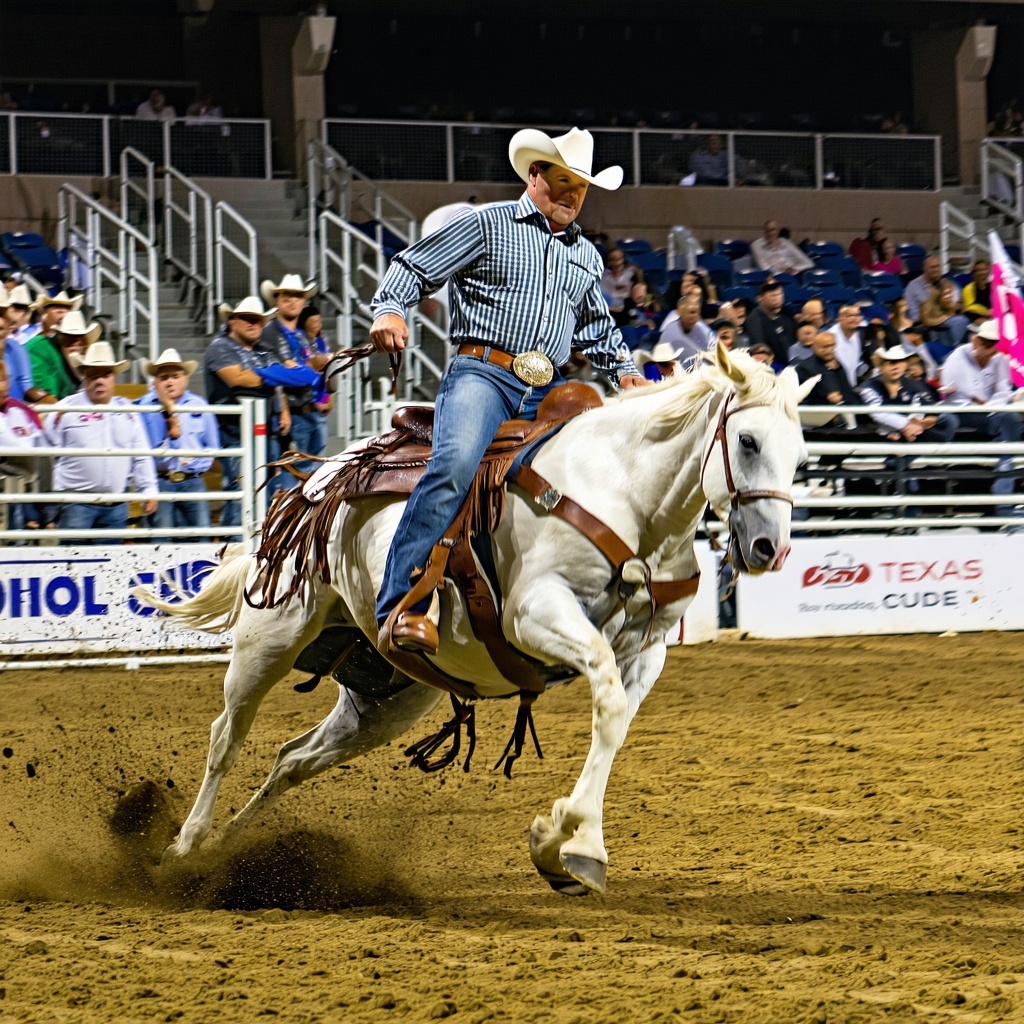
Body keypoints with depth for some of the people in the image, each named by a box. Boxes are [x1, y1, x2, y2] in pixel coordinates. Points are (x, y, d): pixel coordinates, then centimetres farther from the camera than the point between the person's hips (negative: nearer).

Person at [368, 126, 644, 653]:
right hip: (483, 372, -6)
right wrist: (389, 310, -15)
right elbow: (413, 266, 5)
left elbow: (598, 329, 38)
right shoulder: (487, 224, 9)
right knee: (456, 462, -32)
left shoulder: (586, 256, 26)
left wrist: (625, 371, 20)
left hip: (550, 392, 6)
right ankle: (400, 606, -37)